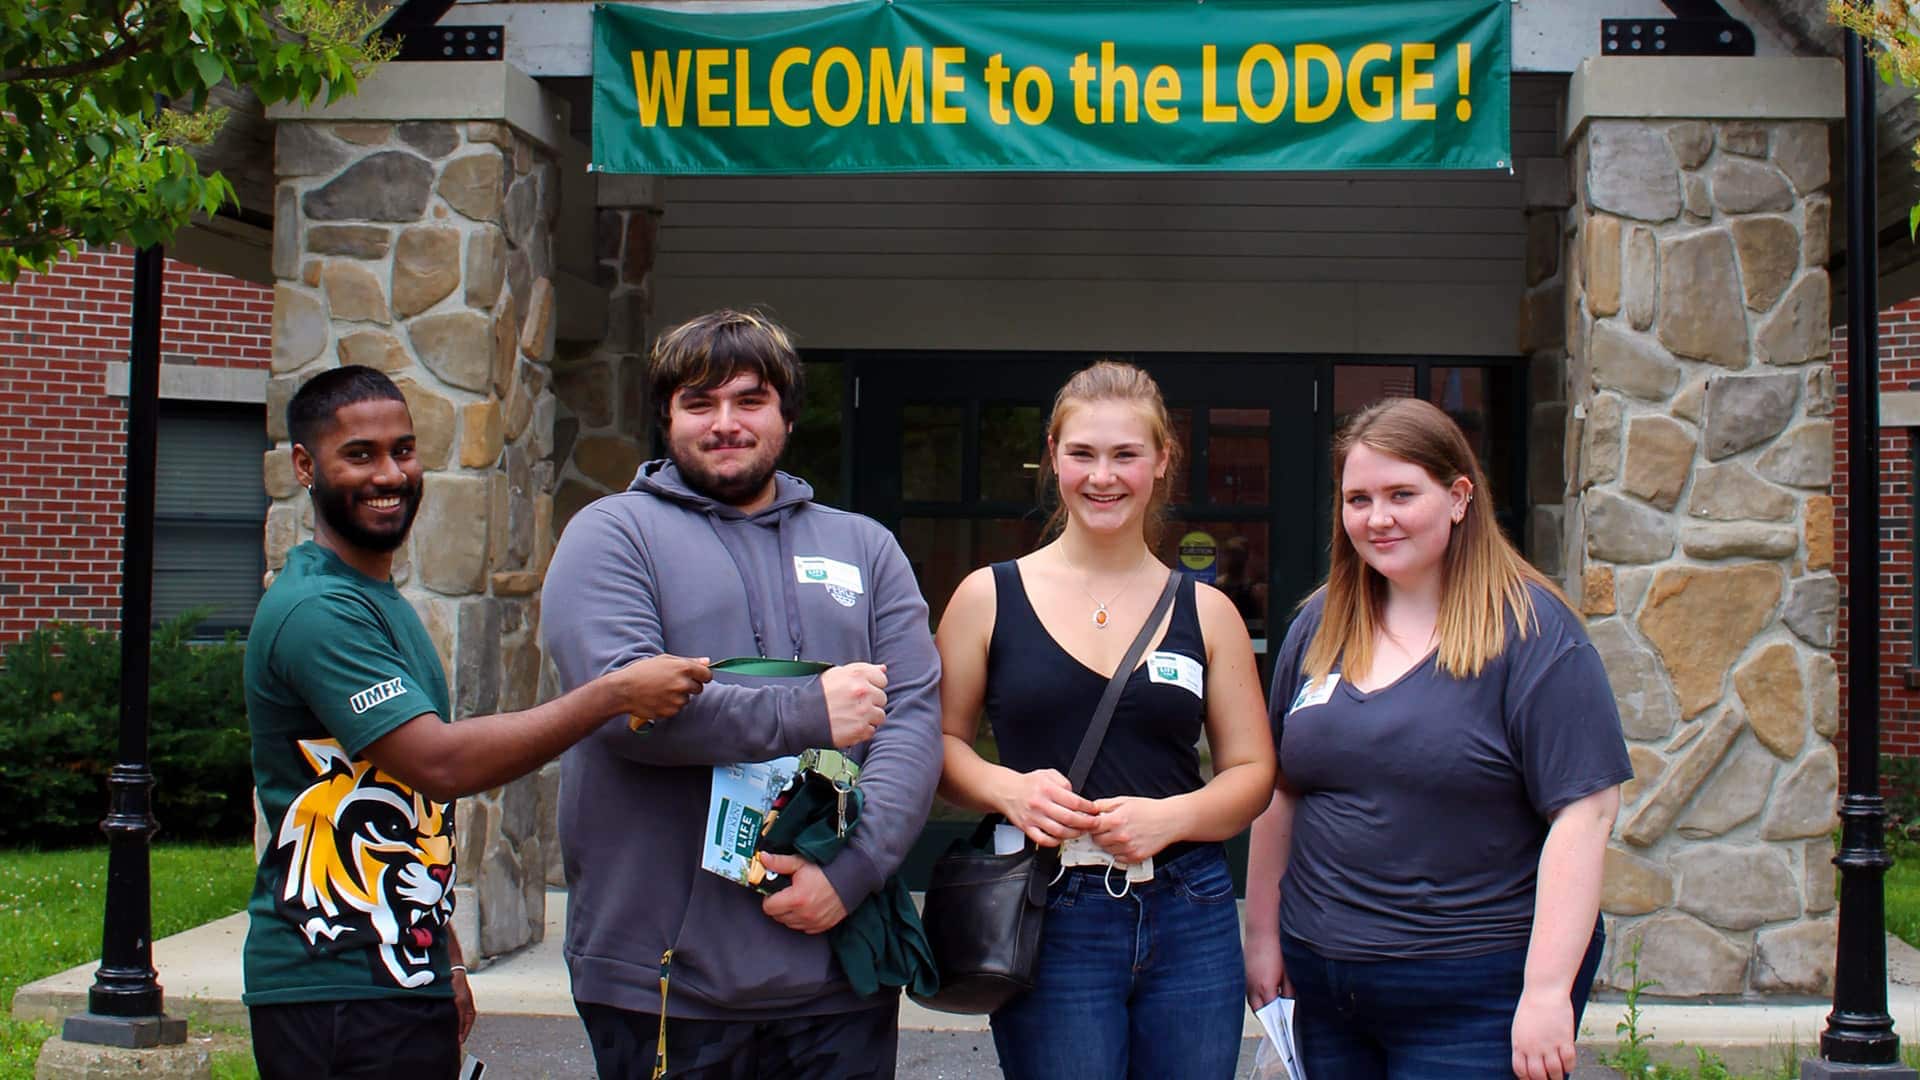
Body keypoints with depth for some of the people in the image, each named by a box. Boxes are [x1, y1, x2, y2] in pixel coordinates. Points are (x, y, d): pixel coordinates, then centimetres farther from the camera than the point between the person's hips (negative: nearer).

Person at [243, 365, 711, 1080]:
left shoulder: (384, 603, 17)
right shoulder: (316, 611, -15)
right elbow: (440, 763, -25)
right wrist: (615, 694, -24)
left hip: (406, 981, 9)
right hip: (335, 998, -9)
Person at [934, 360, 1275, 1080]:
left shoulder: (1206, 611, 7)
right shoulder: (989, 597, 4)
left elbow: (1253, 771, 8)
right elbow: (940, 743, 6)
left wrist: (1169, 816, -11)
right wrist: (1009, 789, -14)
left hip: (1190, 924, 2)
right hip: (1050, 925, -2)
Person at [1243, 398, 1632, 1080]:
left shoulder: (1531, 630, -9)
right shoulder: (1320, 626, 8)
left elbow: (1585, 812, -14)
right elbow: (1279, 789, 14)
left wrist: (1547, 991, -18)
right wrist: (1262, 934, 11)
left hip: (1474, 994, -5)